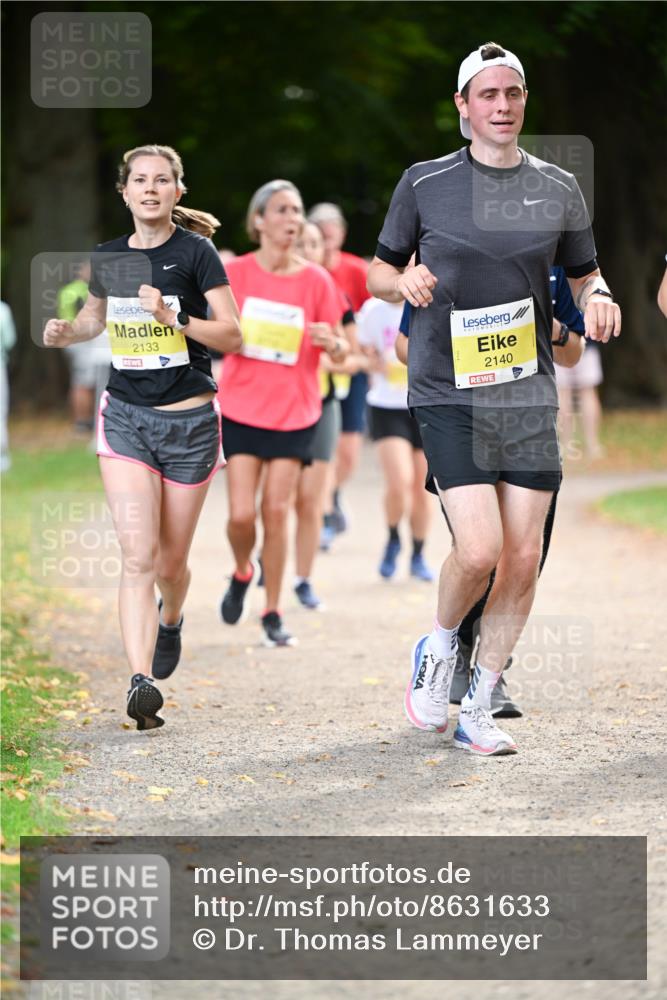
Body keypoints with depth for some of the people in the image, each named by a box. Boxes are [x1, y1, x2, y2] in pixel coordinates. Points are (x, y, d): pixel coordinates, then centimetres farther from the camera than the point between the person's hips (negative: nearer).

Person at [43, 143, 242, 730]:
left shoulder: (194, 252, -7)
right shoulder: (108, 257, 5)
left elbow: (232, 336, -9)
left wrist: (174, 317, -23)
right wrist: (67, 332, 3)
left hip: (189, 420, -2)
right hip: (125, 417, 2)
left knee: (170, 562, 10)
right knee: (138, 557, -14)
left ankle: (171, 619, 45)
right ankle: (141, 683, -21)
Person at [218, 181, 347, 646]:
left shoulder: (316, 280, -3)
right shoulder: (236, 273, -3)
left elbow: (340, 349, 1)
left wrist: (333, 343, -21)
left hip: (296, 413, 0)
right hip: (242, 410, 0)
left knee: (277, 511, -2)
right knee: (242, 514, -7)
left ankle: (273, 613, 10)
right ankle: (243, 573, 27)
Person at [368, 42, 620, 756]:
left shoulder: (559, 188, 9)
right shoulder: (424, 183, 3)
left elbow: (585, 276, 19)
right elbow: (378, 272, 11)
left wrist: (599, 299, -5)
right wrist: (404, 281, -12)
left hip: (529, 395, 3)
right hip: (448, 394, -3)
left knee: (523, 558, 0)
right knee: (480, 548, -17)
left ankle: (478, 711, 13)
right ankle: (439, 645, 15)